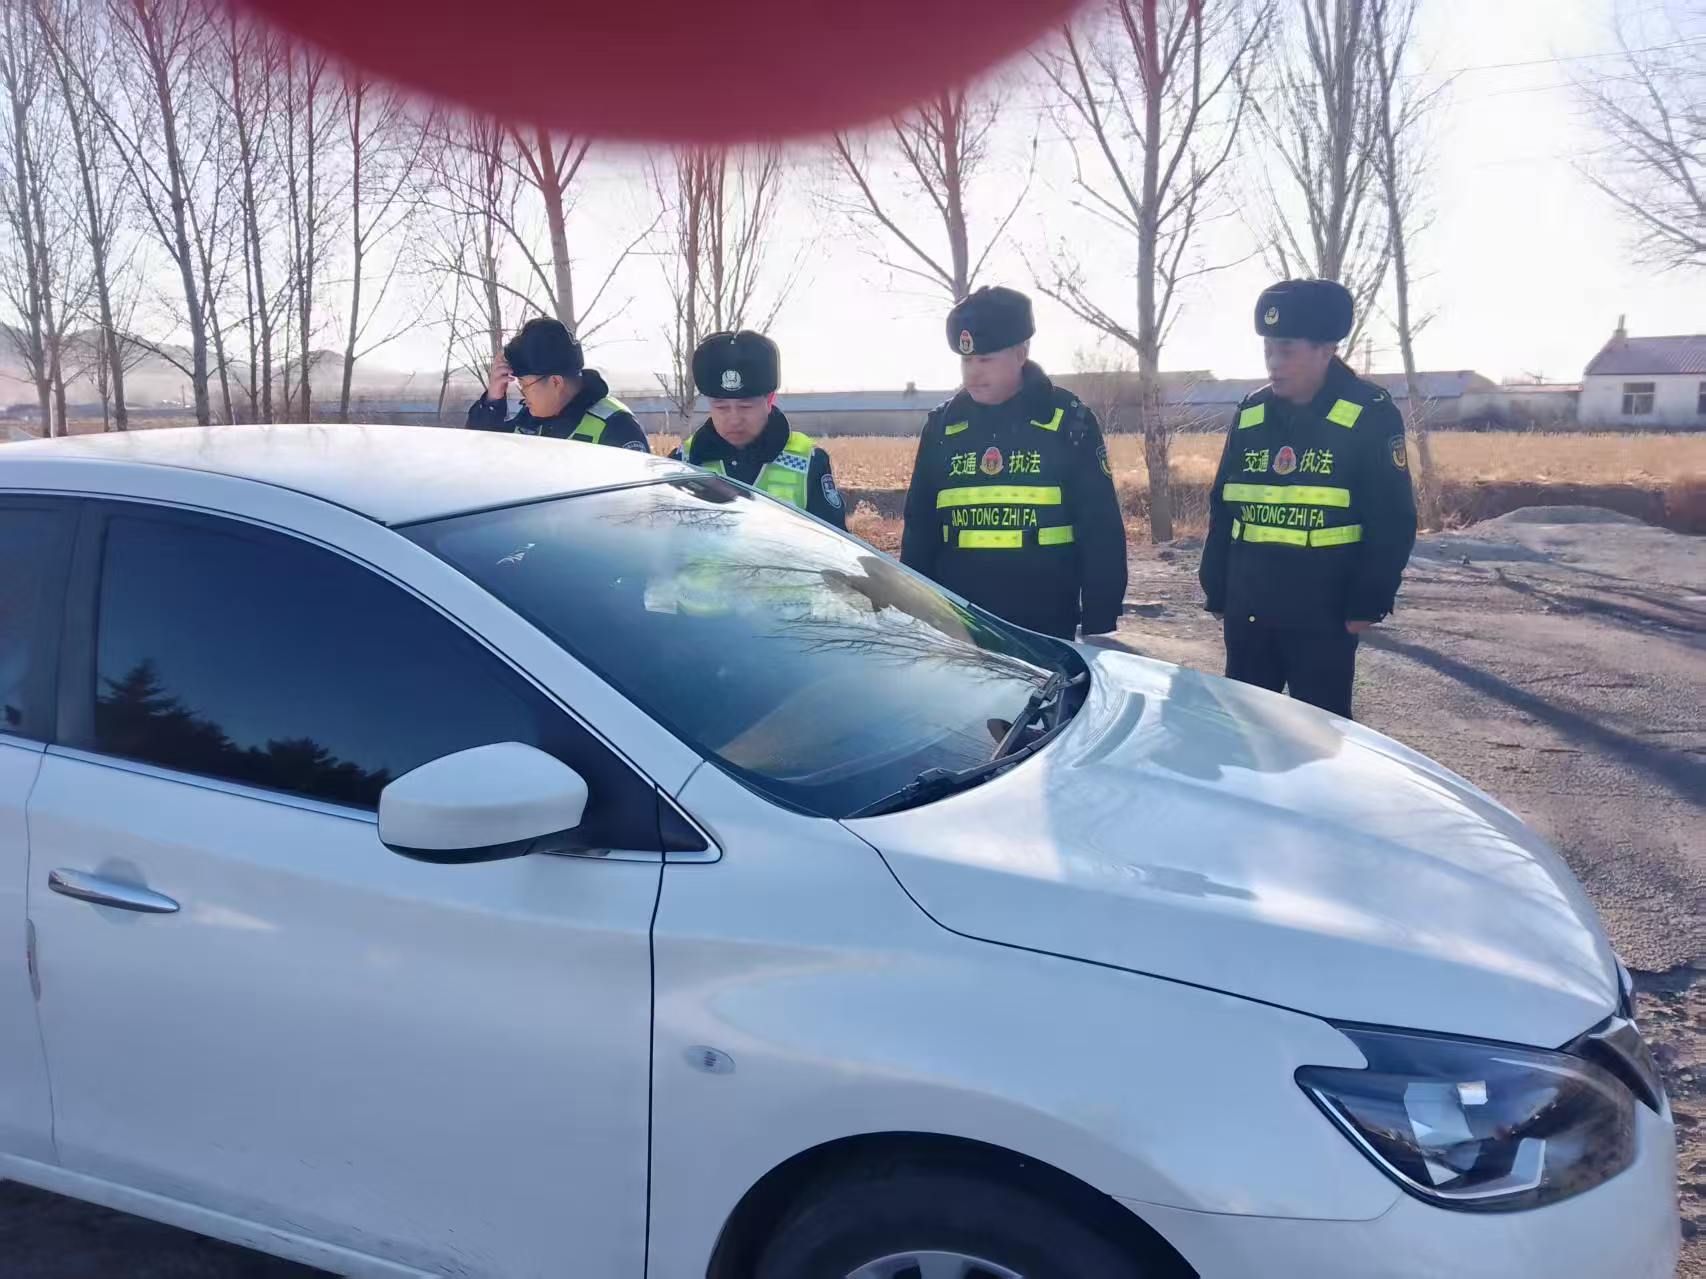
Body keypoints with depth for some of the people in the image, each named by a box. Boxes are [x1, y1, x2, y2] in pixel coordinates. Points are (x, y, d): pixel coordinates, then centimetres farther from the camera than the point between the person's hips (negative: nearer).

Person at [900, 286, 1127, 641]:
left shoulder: (1068, 423, -3)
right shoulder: (942, 426, 7)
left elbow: (1102, 534, -3)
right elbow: (919, 531, 12)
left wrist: (1098, 626, -6)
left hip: (1045, 630, -3)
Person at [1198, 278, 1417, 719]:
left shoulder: (1370, 416, -7)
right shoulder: (1249, 414, 7)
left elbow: (1392, 522, -8)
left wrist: (1367, 604, -11)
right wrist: (1216, 592, 10)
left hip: (1324, 615, -5)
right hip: (1247, 611, 5)